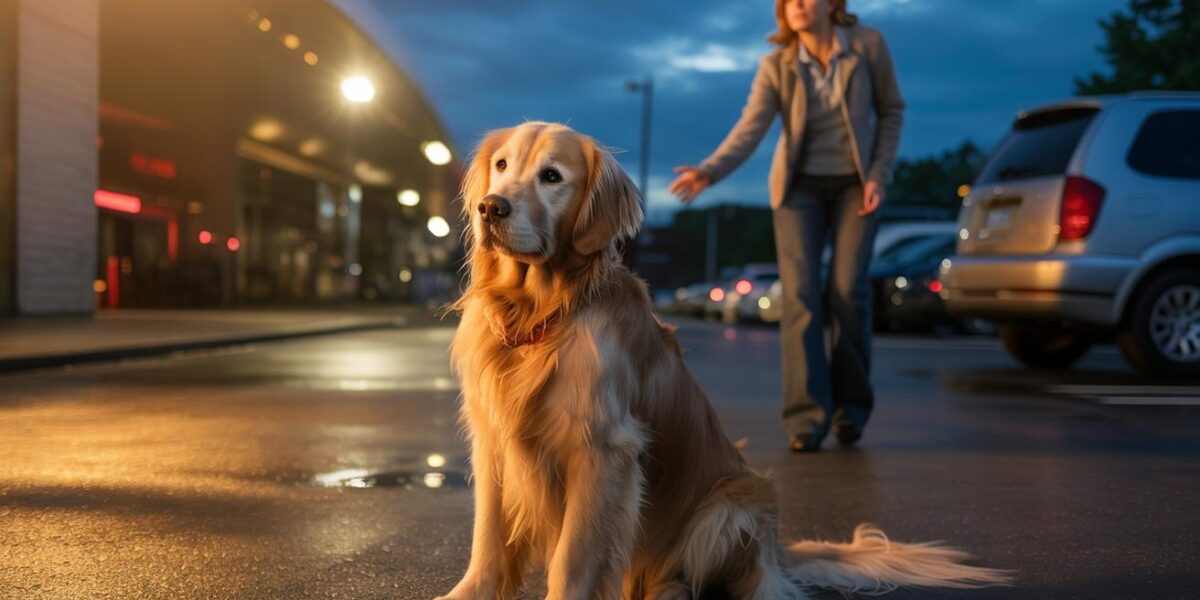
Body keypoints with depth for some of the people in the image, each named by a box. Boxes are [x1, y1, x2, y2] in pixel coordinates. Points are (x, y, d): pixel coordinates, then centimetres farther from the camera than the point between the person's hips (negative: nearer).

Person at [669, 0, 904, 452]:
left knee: (848, 290, -12)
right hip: (800, 185, 0)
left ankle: (851, 405, 6)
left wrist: (879, 175, -9)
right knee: (800, 293, -13)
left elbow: (891, 110, 1)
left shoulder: (868, 44, -10)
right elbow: (749, 130, -20)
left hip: (855, 184, 0)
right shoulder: (776, 65, -10)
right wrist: (708, 172, -37)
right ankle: (806, 418, -13)